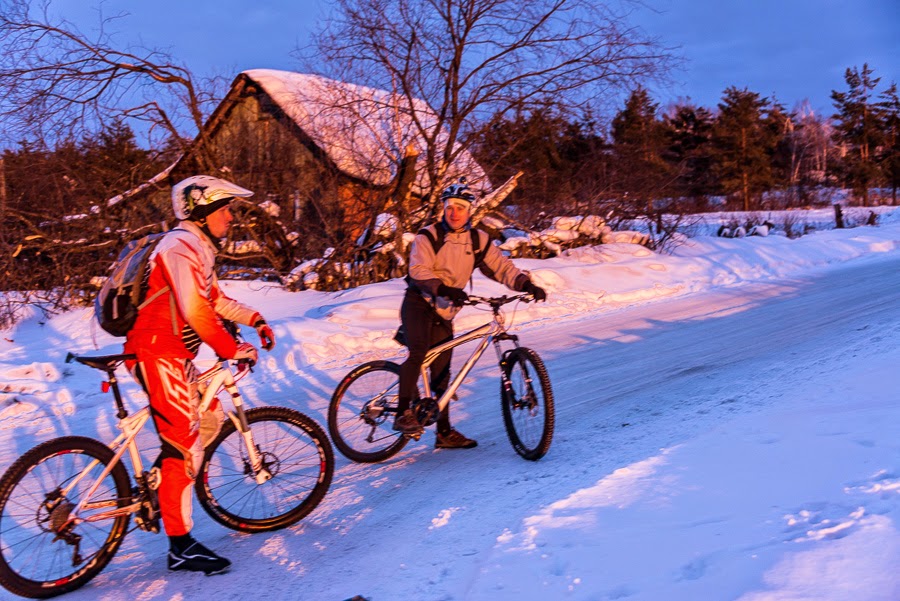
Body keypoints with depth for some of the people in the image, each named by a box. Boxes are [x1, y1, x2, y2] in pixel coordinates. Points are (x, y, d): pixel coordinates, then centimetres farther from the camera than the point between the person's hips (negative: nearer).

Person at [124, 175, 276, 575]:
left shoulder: (199, 248, 16)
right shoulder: (181, 247, -18)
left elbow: (214, 299, 22)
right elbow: (195, 311, -27)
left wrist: (255, 319, 11)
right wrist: (231, 349, -19)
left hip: (174, 355, 10)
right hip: (157, 354, -10)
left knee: (210, 418, 18)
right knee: (184, 445, -10)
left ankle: (158, 486, 31)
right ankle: (181, 546, -2)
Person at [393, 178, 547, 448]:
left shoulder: (478, 240, 4)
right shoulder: (428, 236, -9)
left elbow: (501, 266, -4)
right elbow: (419, 270, -22)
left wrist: (526, 284, -21)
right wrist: (444, 288, -40)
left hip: (444, 312, 4)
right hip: (418, 304, -4)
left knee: (441, 373, 8)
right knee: (419, 352, -29)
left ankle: (444, 432, 16)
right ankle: (403, 413, -21)